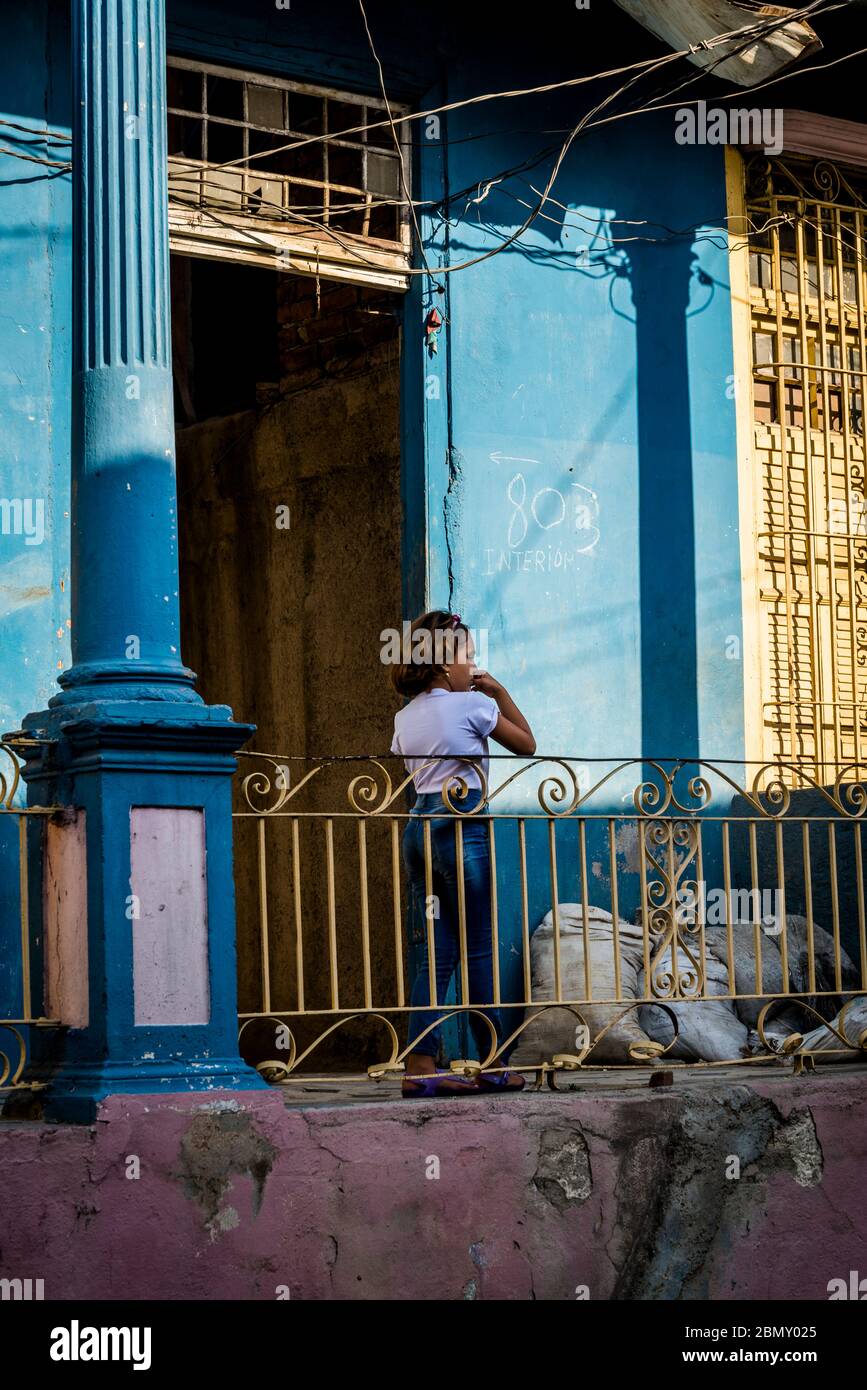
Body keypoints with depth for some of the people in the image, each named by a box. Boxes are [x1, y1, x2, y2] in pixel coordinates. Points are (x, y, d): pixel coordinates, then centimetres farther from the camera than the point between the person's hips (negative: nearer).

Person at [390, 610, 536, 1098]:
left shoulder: (406, 717, 13)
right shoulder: (472, 704, -4)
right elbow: (526, 744, 7)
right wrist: (500, 692, 15)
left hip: (420, 827, 6)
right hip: (463, 825, -6)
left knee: (439, 951, 7)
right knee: (480, 948, 0)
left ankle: (421, 1065, -1)